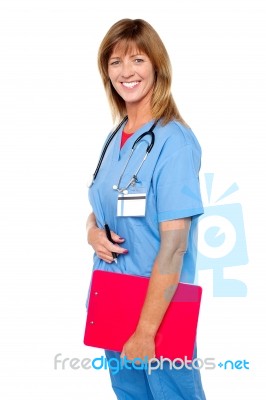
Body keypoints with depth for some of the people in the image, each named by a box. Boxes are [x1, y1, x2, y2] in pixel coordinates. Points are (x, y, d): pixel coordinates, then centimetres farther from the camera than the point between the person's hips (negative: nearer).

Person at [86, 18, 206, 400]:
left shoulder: (174, 140, -16)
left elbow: (173, 244, -20)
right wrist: (92, 231, -5)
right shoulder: (116, 138, 7)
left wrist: (147, 330, -21)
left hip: (161, 308, -7)